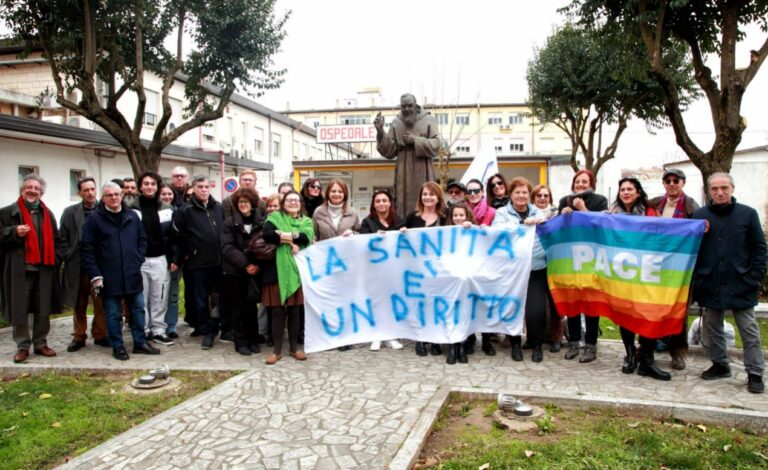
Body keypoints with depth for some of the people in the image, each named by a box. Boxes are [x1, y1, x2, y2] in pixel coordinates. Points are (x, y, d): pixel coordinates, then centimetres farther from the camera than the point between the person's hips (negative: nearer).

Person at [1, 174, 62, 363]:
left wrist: (55, 258, 4)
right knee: (19, 310, 1)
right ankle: (23, 346, 14)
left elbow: (55, 239, 18)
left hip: (44, 270, 3)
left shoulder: (47, 214, 14)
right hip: (19, 270, -3)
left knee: (43, 310, 8)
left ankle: (41, 344, 20)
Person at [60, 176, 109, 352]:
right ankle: (79, 336, 21)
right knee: (79, 304, 10)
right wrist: (67, 259, -3)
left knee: (101, 303, 3)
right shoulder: (70, 212, 7)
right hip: (77, 266, 2)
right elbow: (63, 239, 6)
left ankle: (100, 335, 16)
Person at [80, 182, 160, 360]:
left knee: (138, 309, 11)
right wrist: (95, 275, -11)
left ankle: (140, 342, 22)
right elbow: (87, 249, -6)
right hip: (109, 277, -3)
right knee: (113, 314, 6)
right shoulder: (94, 219, -4)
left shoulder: (132, 216, 7)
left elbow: (142, 240, 14)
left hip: (132, 274, 4)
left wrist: (138, 260, 1)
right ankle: (117, 346, 19)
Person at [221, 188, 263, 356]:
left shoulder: (260, 222, 3)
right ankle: (241, 342, 14)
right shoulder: (229, 222, -2)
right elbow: (227, 248, -10)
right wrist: (245, 264, -19)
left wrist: (258, 264, -13)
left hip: (254, 270, 1)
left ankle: (253, 340, 20)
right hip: (234, 271, -1)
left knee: (251, 306, 8)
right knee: (238, 307, 5)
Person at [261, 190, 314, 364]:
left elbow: (307, 237, -10)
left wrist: (285, 235, -15)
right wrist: (293, 241, -15)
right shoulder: (275, 217, 6)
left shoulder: (306, 221, 12)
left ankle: (294, 347, 21)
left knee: (294, 310, 9)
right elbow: (267, 234, -15)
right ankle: (277, 349, 11)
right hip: (277, 270, -2)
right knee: (277, 311, 1)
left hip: (296, 271, 2)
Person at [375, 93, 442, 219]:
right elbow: (389, 152, 2)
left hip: (422, 172, -1)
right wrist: (380, 131, -9)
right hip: (403, 172, 2)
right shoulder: (396, 123, 6)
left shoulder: (428, 120, 1)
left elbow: (436, 145, -6)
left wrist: (415, 140, -13)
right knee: (404, 206, 0)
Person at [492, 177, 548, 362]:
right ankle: (515, 344, 24)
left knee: (536, 309, -6)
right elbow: (498, 230, -15)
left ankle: (536, 345, 16)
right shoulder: (502, 213, 5)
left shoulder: (537, 213, 16)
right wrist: (524, 222, -21)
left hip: (536, 269, 2)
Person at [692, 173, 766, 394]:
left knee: (749, 330, 5)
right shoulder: (700, 215, 3)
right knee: (712, 327, 13)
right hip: (710, 284, 2)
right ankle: (719, 365, 28)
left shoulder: (747, 214, 0)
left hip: (740, 285, -2)